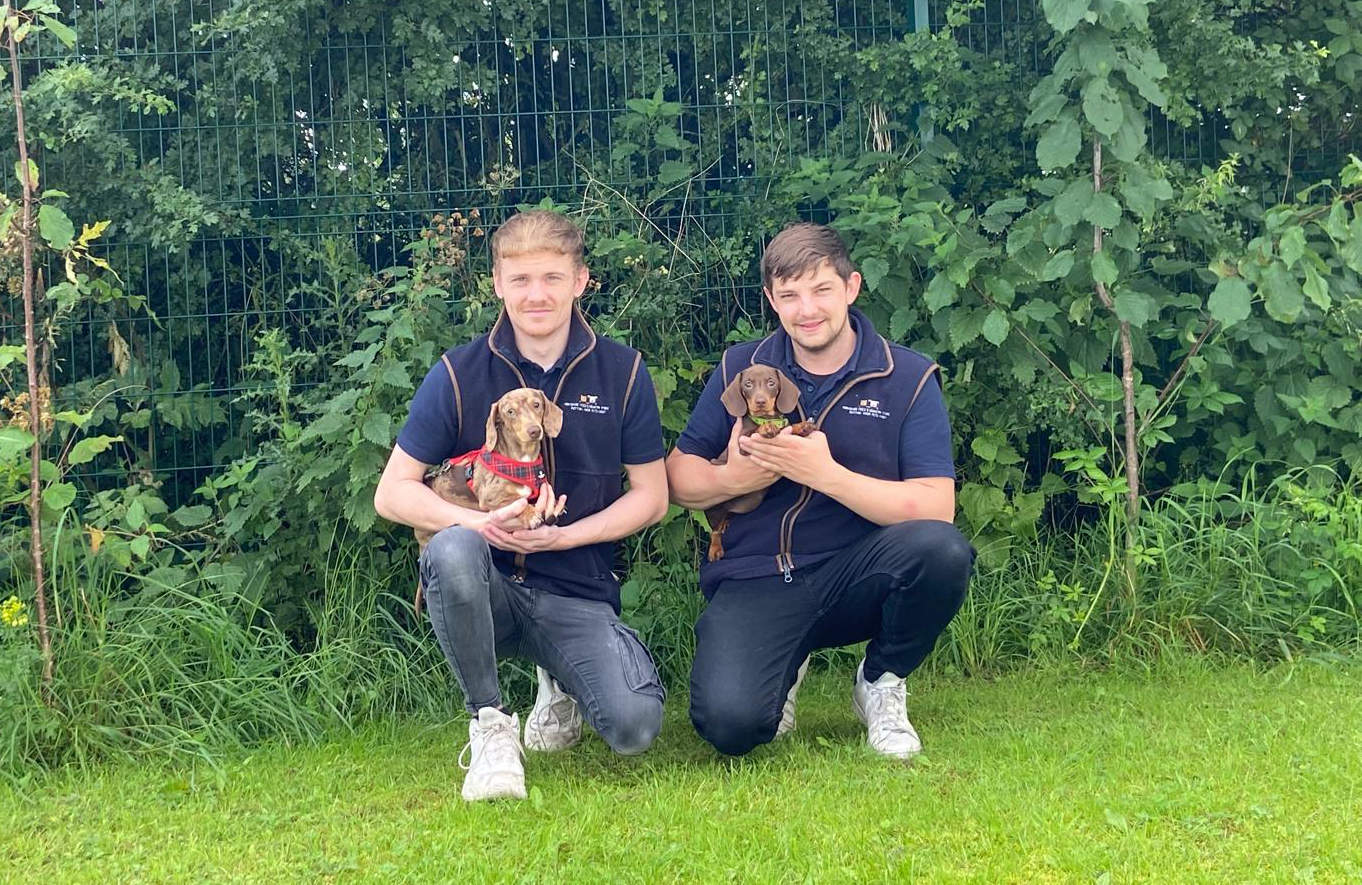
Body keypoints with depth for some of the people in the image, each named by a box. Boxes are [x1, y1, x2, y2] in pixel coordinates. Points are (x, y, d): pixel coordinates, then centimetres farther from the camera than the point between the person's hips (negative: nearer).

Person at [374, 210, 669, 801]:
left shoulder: (622, 372, 2)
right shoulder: (458, 374, -1)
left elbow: (651, 496, 5)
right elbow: (392, 492, -2)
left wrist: (562, 536, -11)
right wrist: (477, 523, -21)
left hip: (577, 595, 1)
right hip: (486, 587, -1)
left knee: (634, 727, -24)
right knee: (453, 550, -37)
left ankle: (562, 680, 15)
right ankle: (489, 725, -13)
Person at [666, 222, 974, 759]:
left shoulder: (909, 378, -1)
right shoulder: (740, 369, 6)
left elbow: (936, 508, -11)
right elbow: (679, 476, 8)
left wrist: (827, 474, -21)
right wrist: (731, 479, -14)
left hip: (857, 580, 0)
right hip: (755, 583, 0)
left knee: (942, 550, -32)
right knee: (729, 723, -27)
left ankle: (881, 681, 0)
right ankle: (783, 668, 13)